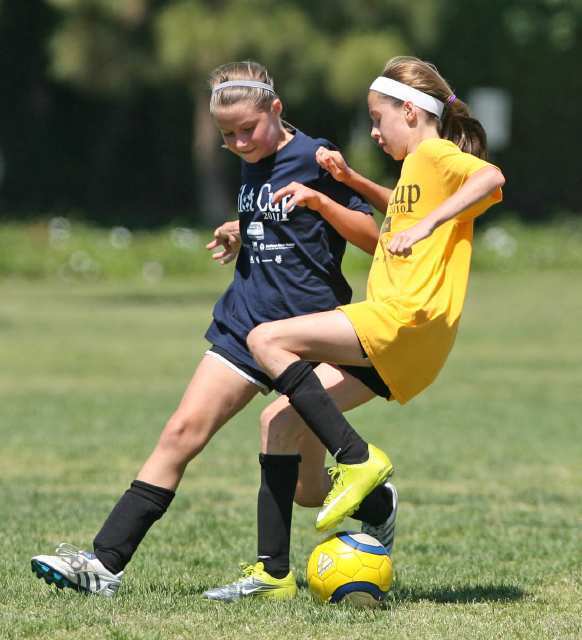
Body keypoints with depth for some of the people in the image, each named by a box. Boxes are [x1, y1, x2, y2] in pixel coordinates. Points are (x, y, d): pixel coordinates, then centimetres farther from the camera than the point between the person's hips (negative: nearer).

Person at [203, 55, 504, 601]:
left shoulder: (434, 154, -4)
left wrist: (427, 224, -30)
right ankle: (273, 572, 5)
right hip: (389, 342, 10)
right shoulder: (416, 165, 25)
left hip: (406, 317, -10)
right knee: (279, 420, 6)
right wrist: (349, 180, 30)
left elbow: (491, 177, -24)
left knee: (266, 340, -18)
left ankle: (356, 459, -20)